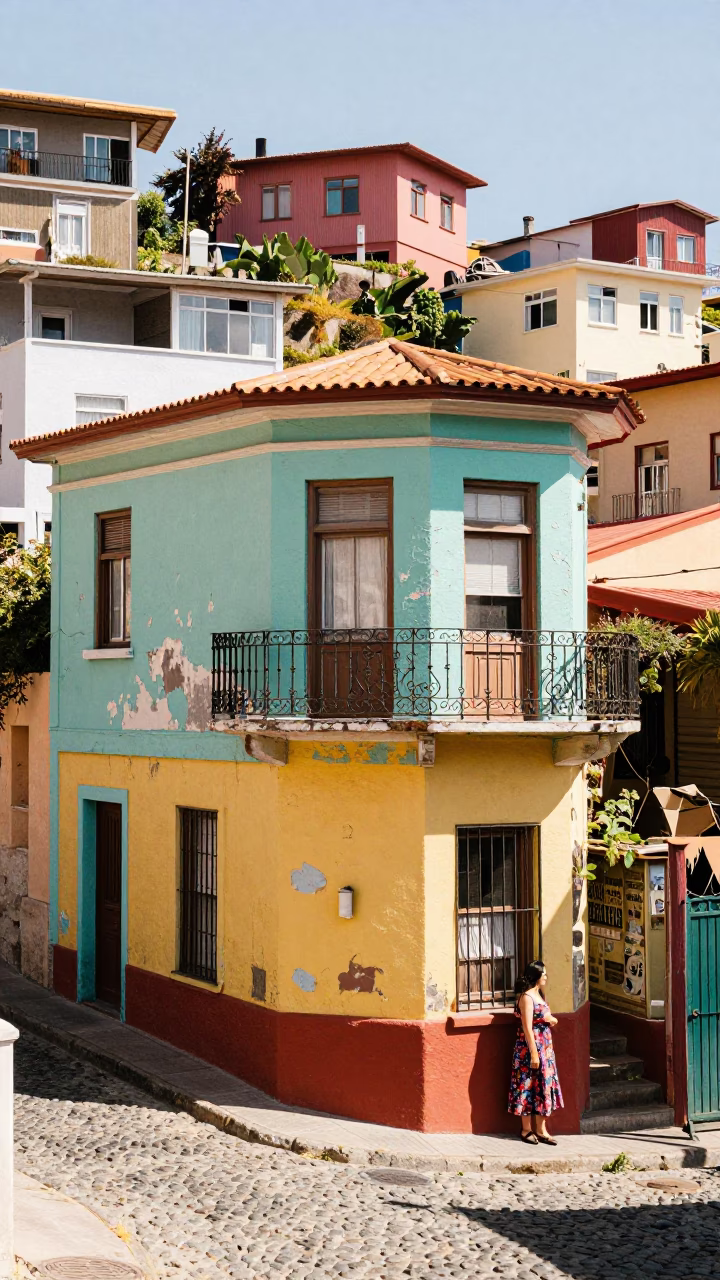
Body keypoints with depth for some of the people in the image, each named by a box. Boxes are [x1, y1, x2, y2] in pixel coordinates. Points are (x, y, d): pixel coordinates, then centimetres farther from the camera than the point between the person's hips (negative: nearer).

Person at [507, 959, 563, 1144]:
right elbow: (527, 1028, -19)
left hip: (545, 1047, 9)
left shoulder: (538, 995, 13)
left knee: (544, 1085, 9)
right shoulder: (527, 997, -15)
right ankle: (526, 1130, 8)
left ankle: (541, 1130, 14)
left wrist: (550, 1019, -3)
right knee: (529, 1087, -1)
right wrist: (534, 1054, -21)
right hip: (531, 1047, -9)